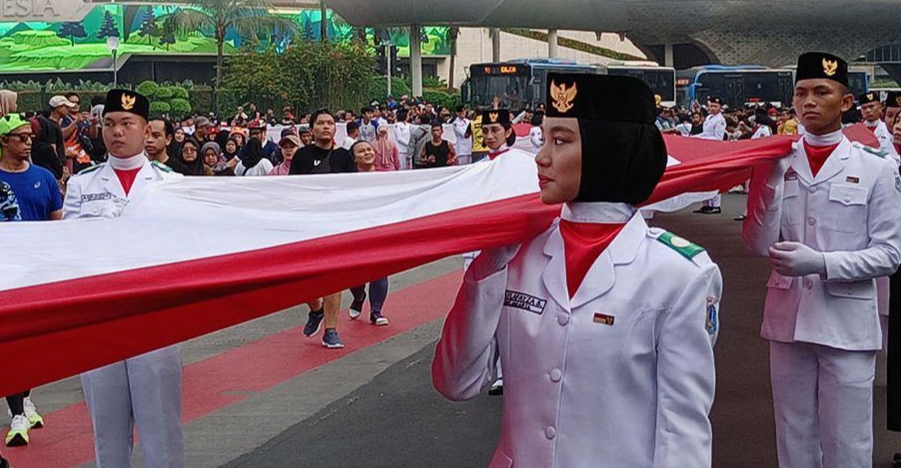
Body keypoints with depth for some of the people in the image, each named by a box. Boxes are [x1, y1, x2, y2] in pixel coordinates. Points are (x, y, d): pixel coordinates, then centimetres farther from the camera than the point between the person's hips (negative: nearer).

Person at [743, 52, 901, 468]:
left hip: (847, 324, -3)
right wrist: (768, 178, -14)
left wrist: (822, 262, -19)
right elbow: (759, 244, -3)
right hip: (788, 319, 3)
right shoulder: (780, 165, 3)